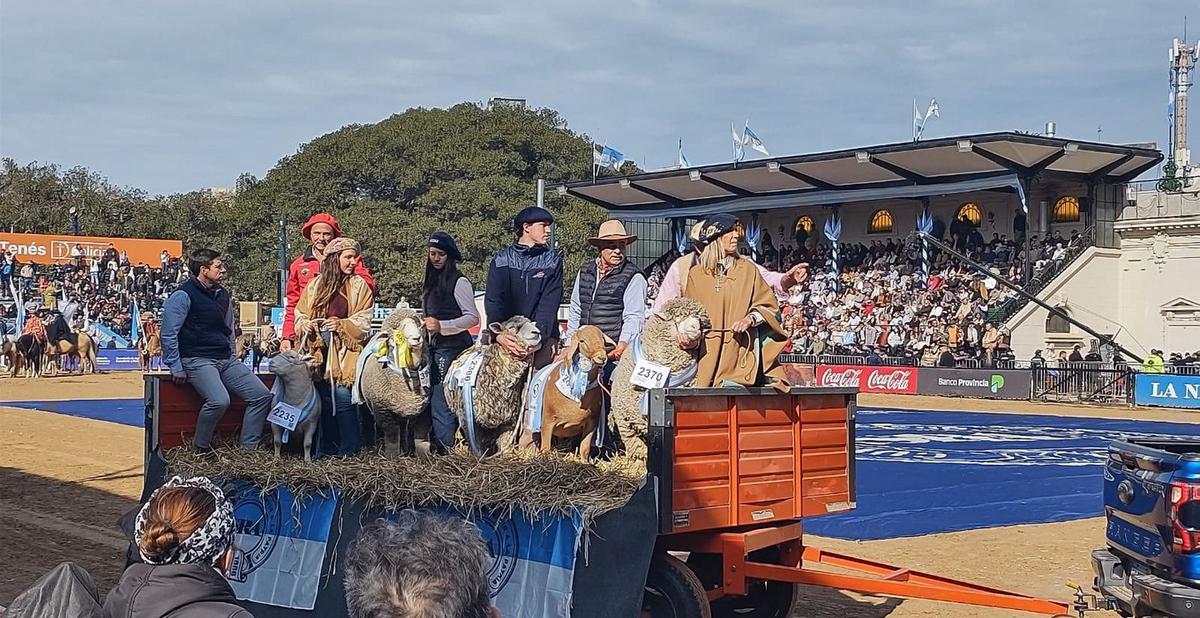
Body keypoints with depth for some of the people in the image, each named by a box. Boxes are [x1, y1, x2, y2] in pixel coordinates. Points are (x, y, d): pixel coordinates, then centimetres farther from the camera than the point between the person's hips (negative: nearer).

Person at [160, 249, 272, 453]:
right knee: (219, 400, -31)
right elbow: (169, 334, -10)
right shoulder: (183, 295, -9)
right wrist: (176, 368, -12)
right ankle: (200, 448, -8)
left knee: (262, 395, -3)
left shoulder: (223, 294, 15)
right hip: (197, 360, -8)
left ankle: (248, 448, 3)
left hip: (225, 360, 8)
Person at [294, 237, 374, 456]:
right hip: (319, 350, 4)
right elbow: (300, 313, 18)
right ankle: (327, 450, 17)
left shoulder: (359, 285, 4)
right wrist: (304, 324, -4)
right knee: (324, 399, 7)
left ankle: (348, 451, -6)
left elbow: (364, 320, -2)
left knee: (343, 397, -12)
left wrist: (341, 325, -17)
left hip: (345, 351, -4)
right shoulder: (315, 285, 14)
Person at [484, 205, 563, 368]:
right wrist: (499, 334, -19)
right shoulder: (501, 260, 9)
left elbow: (549, 306, -4)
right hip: (507, 336, 1)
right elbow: (493, 301, -2)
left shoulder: (553, 260, 7)